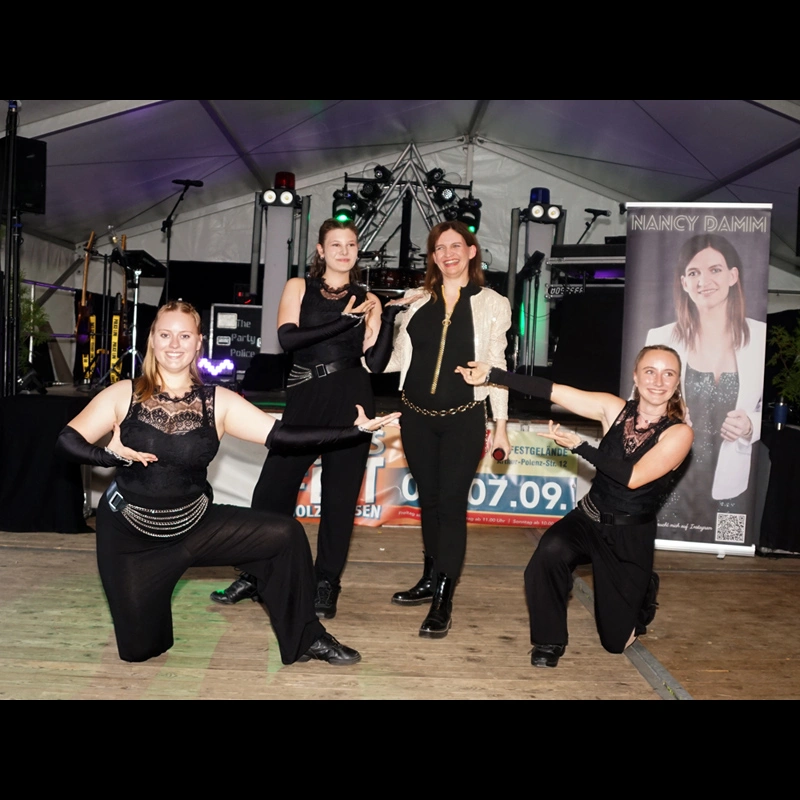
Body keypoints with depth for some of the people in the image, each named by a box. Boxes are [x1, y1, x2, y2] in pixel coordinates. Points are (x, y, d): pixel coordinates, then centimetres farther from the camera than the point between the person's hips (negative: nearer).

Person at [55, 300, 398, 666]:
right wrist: (113, 454, -28)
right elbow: (67, 442, -8)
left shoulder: (218, 402, -7)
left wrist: (356, 431, -20)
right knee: (138, 650, 3)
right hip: (129, 535, -1)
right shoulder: (124, 394, -7)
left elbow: (279, 435, -14)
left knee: (286, 534, -15)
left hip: (196, 525, 1)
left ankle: (305, 639, 3)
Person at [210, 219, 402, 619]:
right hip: (305, 400, 0)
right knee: (272, 488, 0)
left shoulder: (368, 301, 10)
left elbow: (376, 362, 1)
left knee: (339, 495, 4)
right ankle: (254, 575, 19)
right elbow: (287, 338, -9)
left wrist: (389, 316, -8)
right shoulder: (299, 287, 9)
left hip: (351, 402, 0)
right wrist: (343, 321, -11)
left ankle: (326, 583, 18)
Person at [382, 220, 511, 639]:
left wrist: (501, 424, 0)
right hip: (417, 415, 4)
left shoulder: (491, 303, 2)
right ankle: (429, 580, 28)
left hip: (464, 418, -3)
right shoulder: (416, 301, 8)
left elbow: (496, 365, 2)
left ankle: (443, 602, 0)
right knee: (428, 501, 13)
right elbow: (398, 356, 13)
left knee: (452, 504, -5)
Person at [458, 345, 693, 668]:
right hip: (588, 519, 2)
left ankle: (643, 589, 41)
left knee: (616, 640, 7)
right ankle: (550, 640, -9)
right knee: (550, 551, -34)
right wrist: (491, 375, -18)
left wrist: (578, 446, -25)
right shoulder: (614, 409, -6)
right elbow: (553, 391, -13)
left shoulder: (679, 433, -13)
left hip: (631, 535, -1)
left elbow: (633, 477, -24)